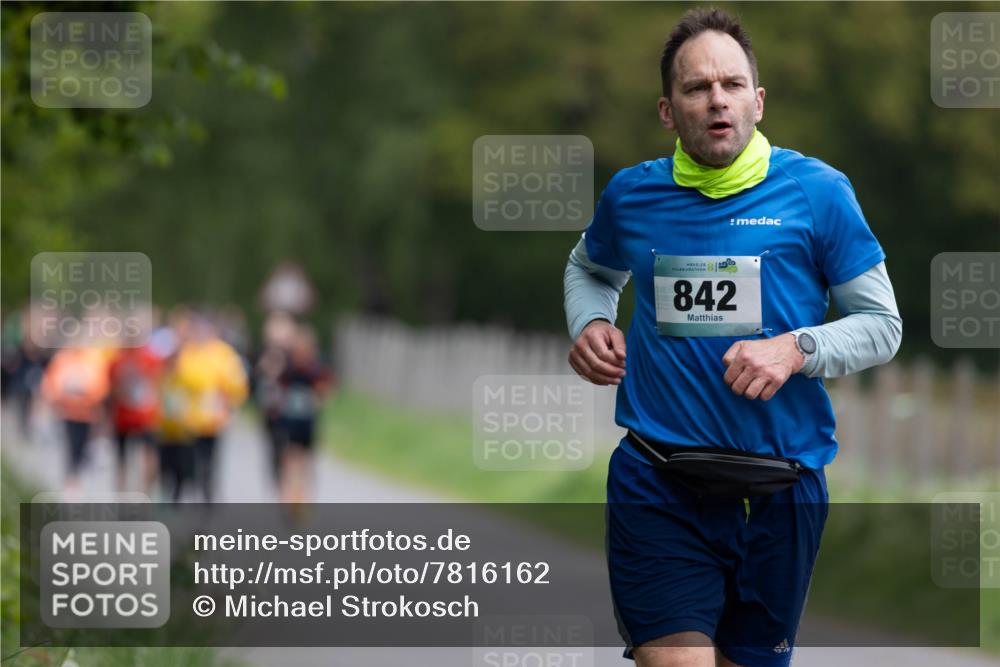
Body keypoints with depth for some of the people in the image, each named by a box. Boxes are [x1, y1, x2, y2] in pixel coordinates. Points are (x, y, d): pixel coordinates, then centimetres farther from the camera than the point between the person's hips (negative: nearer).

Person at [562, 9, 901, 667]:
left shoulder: (818, 191, -2)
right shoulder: (632, 195, 5)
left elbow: (883, 325, 3)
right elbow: (590, 269, 28)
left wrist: (796, 349, -15)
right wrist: (591, 325, 6)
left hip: (780, 487, 0)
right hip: (657, 486, 0)